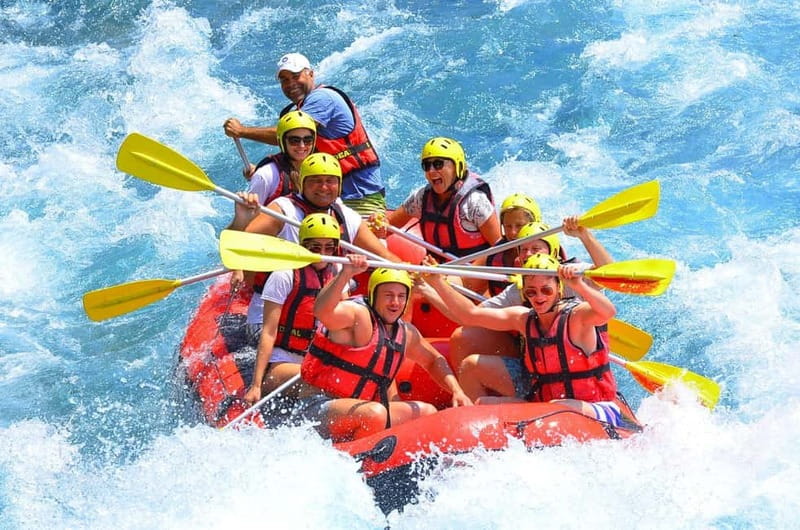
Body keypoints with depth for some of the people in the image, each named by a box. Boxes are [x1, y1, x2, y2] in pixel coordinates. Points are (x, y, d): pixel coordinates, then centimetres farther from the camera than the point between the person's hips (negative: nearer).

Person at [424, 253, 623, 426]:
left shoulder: (576, 315, -17)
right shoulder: (524, 319, 1)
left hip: (592, 408, -6)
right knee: (472, 365, 4)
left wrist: (578, 285, -53)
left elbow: (608, 312, -39)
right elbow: (470, 313, 3)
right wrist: (436, 281, -4)